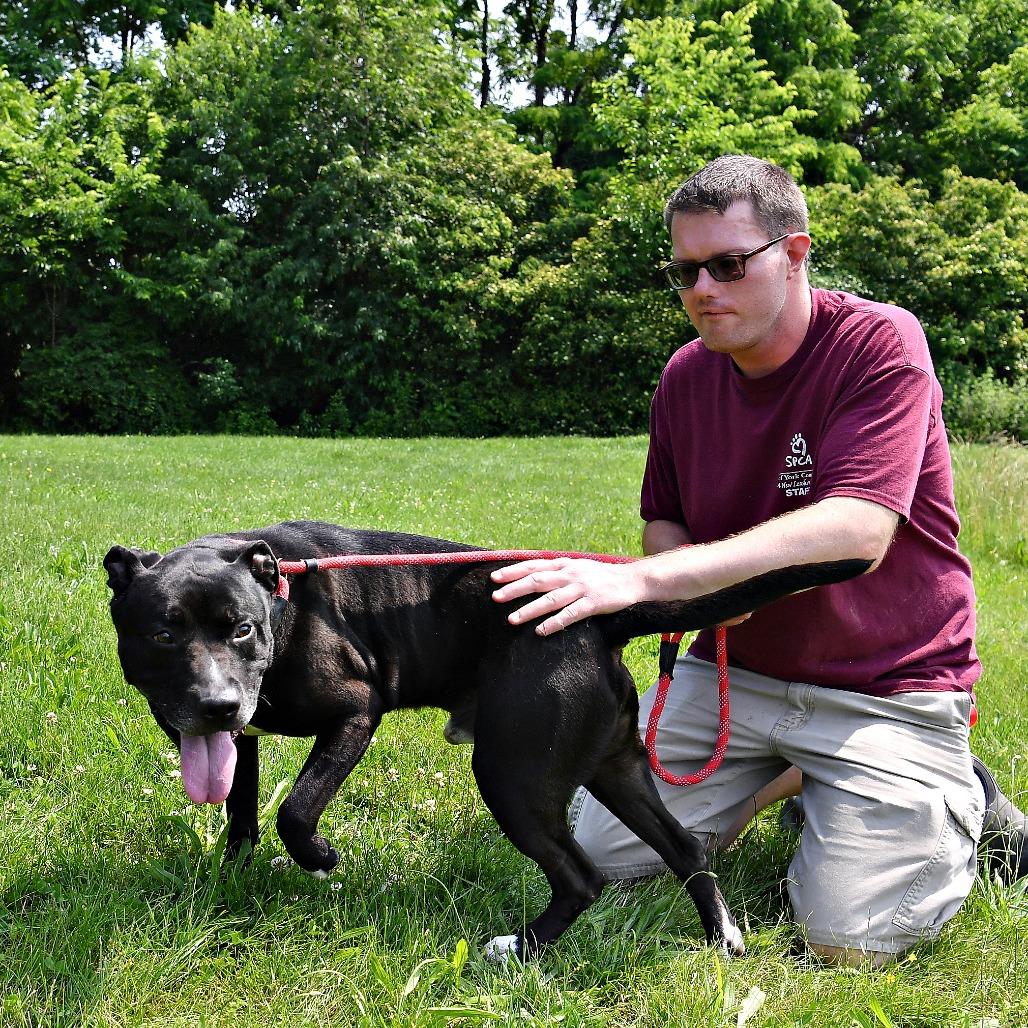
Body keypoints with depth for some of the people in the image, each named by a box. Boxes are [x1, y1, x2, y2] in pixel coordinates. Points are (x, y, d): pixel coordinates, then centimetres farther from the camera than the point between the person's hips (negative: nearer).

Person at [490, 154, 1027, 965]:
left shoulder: (879, 343, -19)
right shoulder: (687, 375, 1)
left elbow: (857, 531, -32)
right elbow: (663, 524, 14)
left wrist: (641, 580, -39)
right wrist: (707, 582, -14)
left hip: (885, 683, -5)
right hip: (737, 669, 6)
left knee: (850, 938, -17)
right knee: (599, 850, -2)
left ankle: (960, 799, 14)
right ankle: (782, 775, 21)